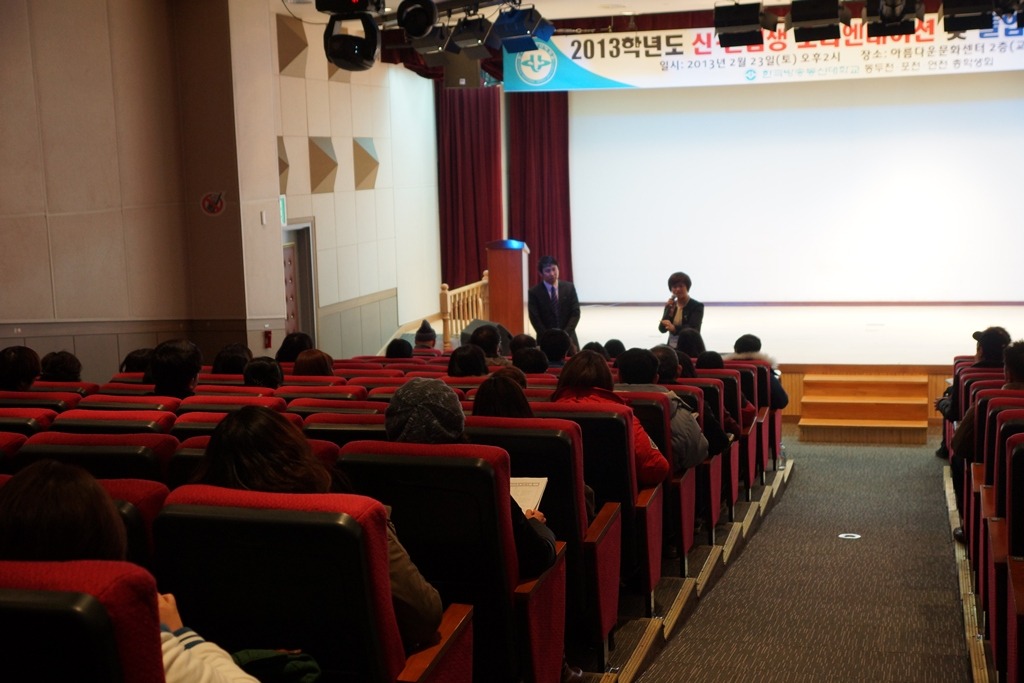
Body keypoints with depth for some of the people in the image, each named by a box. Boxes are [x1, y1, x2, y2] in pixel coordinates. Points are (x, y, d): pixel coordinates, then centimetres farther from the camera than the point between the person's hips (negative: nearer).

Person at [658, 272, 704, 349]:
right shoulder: (671, 306, 12)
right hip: (672, 348, 4)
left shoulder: (697, 306, -3)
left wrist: (675, 328, -36)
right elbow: (662, 329, 2)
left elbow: (694, 330, -18)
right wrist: (669, 311, -13)